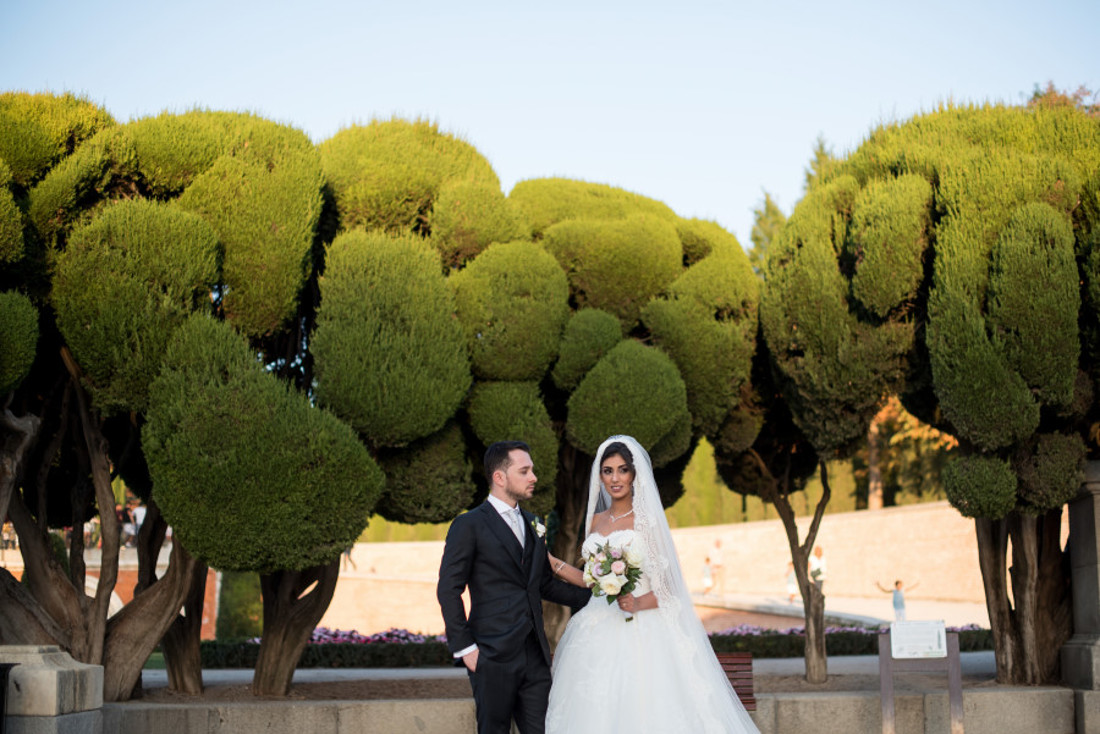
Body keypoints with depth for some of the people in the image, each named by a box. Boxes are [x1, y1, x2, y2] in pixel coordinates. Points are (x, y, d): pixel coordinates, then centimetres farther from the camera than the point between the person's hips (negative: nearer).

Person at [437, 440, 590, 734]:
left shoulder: (532, 524, 17)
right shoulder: (469, 525, -4)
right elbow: (448, 590, -7)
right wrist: (464, 647, -12)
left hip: (535, 654, 6)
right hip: (493, 655, -6)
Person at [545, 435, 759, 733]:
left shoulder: (647, 521, -4)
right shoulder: (595, 521, 12)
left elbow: (668, 585, -5)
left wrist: (638, 603, -21)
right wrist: (552, 562, 9)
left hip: (640, 635, -5)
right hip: (597, 636, 5)